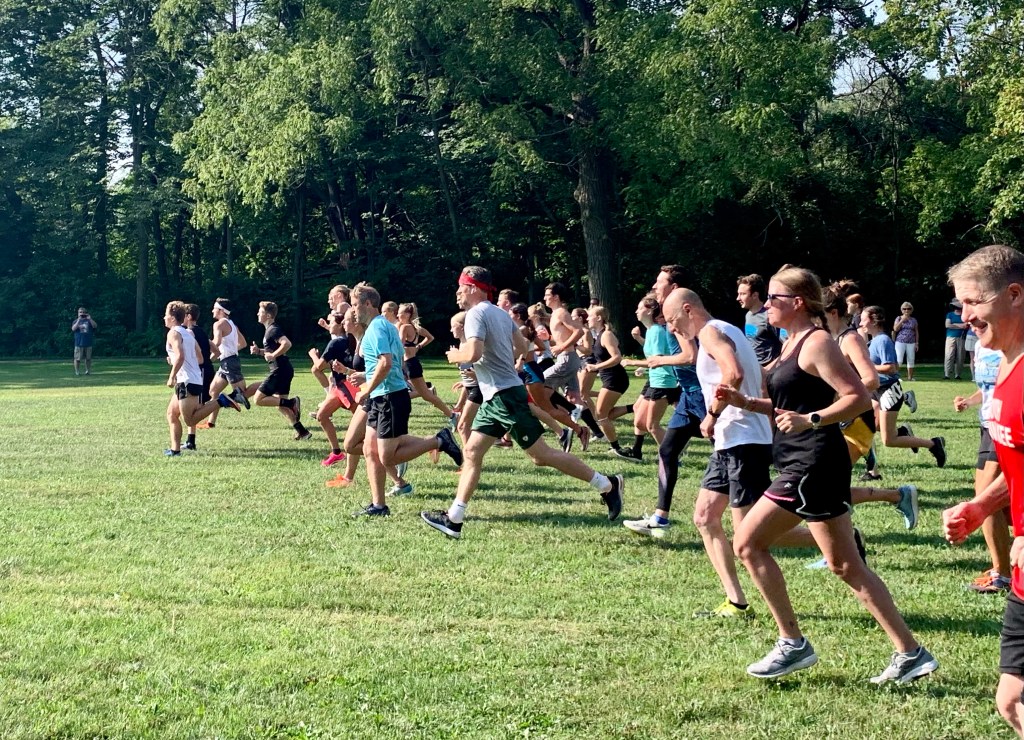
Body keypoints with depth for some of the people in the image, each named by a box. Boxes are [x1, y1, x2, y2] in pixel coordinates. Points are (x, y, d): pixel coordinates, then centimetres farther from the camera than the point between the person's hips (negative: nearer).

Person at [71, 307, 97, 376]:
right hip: (79, 343, -1)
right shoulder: (76, 321, 8)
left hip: (88, 343, 1)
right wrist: (78, 320, -18)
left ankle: (88, 370, 17)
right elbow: (73, 329, -10)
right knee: (77, 359, -4)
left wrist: (90, 319, -19)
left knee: (88, 358, 5)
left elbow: (95, 326, -6)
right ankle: (76, 371, 7)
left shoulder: (89, 321, 10)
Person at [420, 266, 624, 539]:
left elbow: (473, 353, -28)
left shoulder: (477, 313, -14)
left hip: (505, 396, -10)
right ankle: (454, 519, 8)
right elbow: (522, 347, 21)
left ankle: (607, 484, 3)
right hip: (494, 397, 10)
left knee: (541, 455, -4)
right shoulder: (499, 313, 14)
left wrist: (455, 356, -8)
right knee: (472, 452, 7)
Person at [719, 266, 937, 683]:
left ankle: (793, 645, 2)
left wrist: (811, 420, -29)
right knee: (845, 565, 9)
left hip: (813, 465, -10)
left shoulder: (816, 343, -11)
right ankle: (910, 653, 11)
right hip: (803, 465, 10)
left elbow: (859, 398, -18)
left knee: (748, 543, -5)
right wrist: (744, 402, 11)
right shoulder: (792, 343, 17)